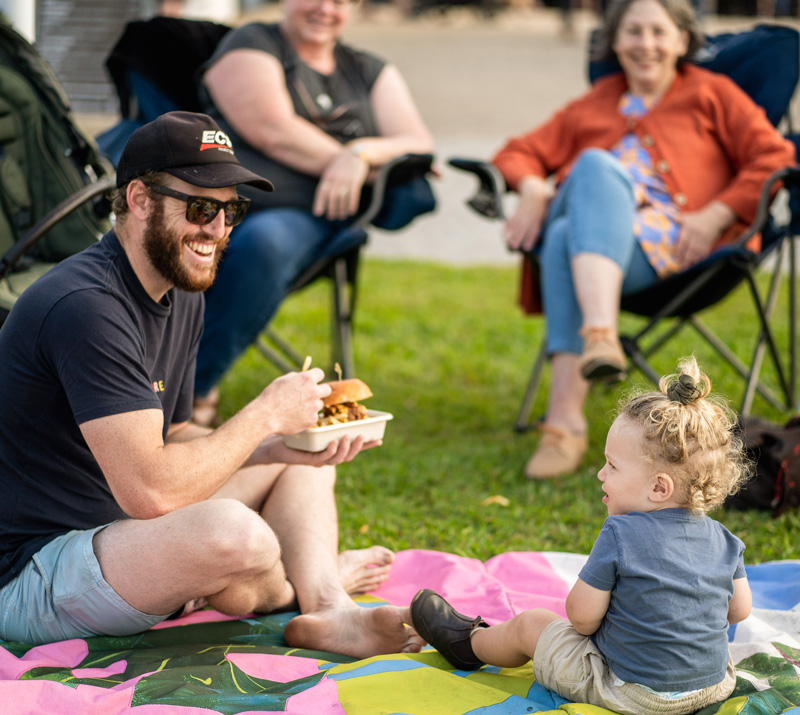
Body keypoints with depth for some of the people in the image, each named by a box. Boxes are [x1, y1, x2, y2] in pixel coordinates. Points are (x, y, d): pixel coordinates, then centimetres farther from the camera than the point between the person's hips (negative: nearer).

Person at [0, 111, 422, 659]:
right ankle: (301, 586, 1)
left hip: (119, 531, 11)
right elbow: (151, 490, -30)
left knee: (305, 461, 14)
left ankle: (327, 613, -10)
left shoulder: (183, 294, 8)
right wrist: (265, 415, -17)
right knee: (235, 533, -35)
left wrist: (279, 445, -3)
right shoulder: (86, 308, -24)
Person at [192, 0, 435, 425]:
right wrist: (352, 163, 3)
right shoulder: (251, 47, 13)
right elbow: (274, 133, -2)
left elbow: (420, 147, 12)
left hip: (305, 217, 2)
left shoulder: (371, 72, 25)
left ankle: (195, 389, -28)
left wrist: (362, 154, -9)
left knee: (264, 243, -36)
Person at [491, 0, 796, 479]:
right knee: (595, 165, -34)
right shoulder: (592, 106, 34)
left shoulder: (711, 94, 25)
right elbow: (520, 153, 30)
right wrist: (532, 189, 5)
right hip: (581, 224, 3)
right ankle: (601, 342, -52)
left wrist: (715, 216, -4)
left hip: (664, 238, -2)